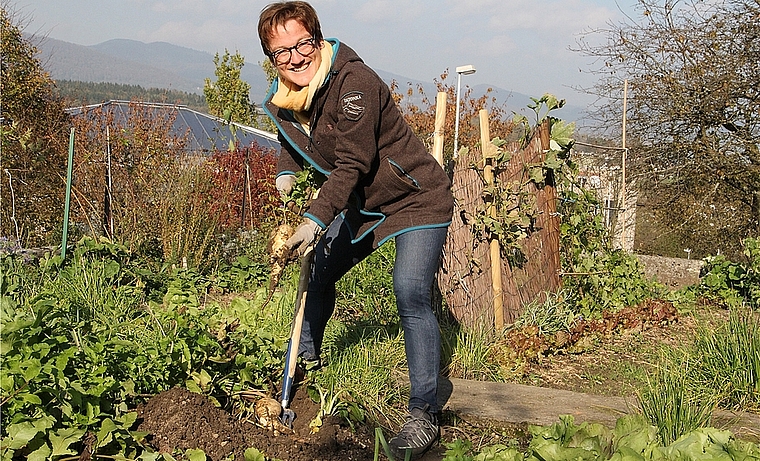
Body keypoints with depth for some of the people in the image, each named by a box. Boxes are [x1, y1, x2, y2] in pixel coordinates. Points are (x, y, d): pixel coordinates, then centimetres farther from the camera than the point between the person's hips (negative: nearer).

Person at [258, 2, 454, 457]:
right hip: (361, 203, 9)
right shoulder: (282, 98, -3)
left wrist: (316, 220, -40)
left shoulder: (354, 83, -28)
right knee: (319, 269, 17)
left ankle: (424, 413, -15)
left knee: (410, 292, -23)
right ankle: (307, 359, 44)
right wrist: (287, 173, 2)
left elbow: (352, 165, -32)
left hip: (417, 200, -8)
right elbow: (292, 140, 21)